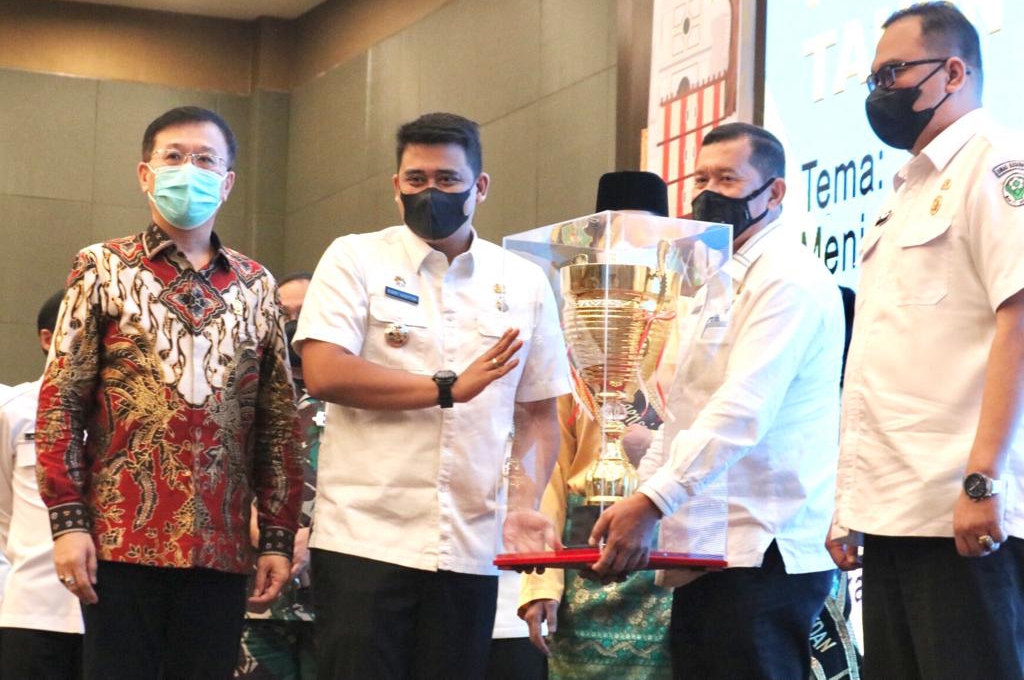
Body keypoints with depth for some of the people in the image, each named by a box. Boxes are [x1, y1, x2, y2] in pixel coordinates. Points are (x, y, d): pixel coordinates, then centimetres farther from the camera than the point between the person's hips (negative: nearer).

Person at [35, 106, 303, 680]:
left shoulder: (257, 287, 12)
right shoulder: (104, 270, 5)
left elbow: (279, 422, 12)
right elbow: (61, 401, 0)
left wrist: (279, 539, 6)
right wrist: (68, 522, -8)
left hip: (221, 547, 2)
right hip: (122, 540, -2)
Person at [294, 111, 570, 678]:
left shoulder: (523, 284, 12)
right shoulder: (355, 260, 3)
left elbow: (538, 414, 14)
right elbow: (323, 374, -10)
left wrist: (524, 505, -2)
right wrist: (449, 388, -10)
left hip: (471, 550, 3)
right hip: (364, 540, -3)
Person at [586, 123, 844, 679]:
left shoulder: (789, 278, -10)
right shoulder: (717, 282, 22)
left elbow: (743, 409, -22)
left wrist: (652, 503, -28)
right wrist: (637, 496, 11)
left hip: (762, 555, -9)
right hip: (703, 552, 9)